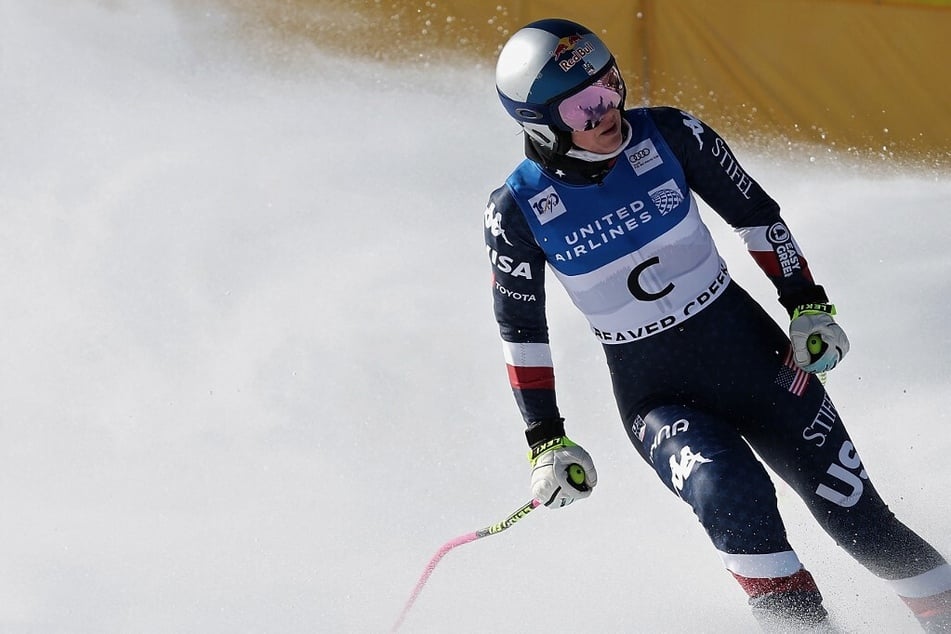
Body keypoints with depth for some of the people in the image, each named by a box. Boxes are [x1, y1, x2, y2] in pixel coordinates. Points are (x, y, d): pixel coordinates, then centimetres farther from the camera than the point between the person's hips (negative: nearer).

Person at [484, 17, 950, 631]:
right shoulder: (517, 211, -13)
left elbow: (755, 212, 2)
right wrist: (546, 440, -1)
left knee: (857, 513, 2)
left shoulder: (667, 136, -12)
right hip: (654, 393, -1)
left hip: (748, 347, 2)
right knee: (731, 494, -30)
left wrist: (808, 305, -1)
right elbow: (521, 329, -1)